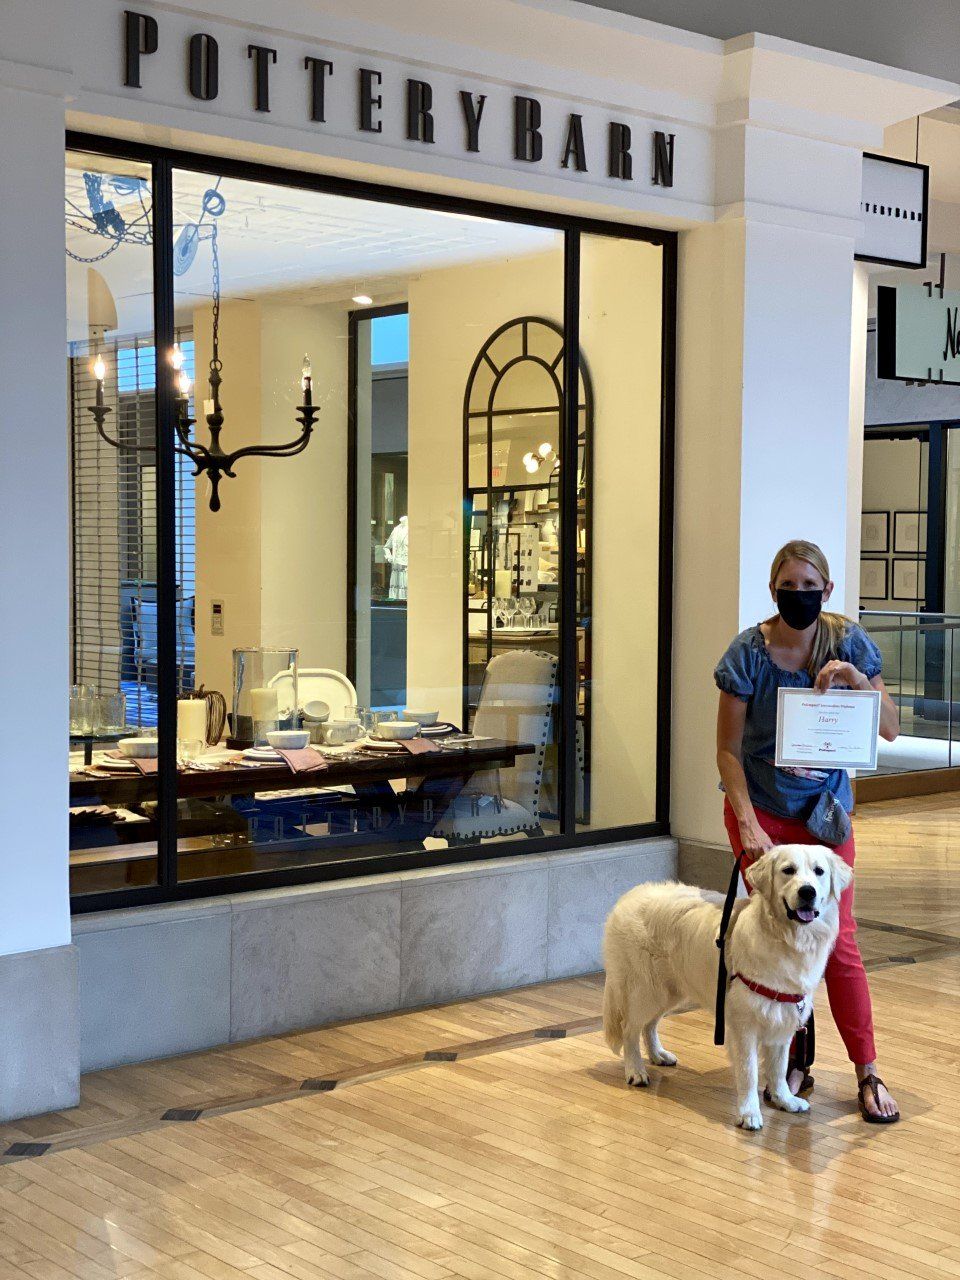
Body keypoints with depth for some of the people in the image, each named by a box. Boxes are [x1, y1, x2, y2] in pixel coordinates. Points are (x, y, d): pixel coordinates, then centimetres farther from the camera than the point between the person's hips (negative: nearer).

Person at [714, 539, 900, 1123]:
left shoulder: (849, 642, -8)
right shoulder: (749, 652, -13)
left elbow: (891, 731, -10)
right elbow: (728, 750, -9)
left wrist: (858, 679, -27)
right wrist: (748, 825, -19)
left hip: (826, 809, 1)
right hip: (761, 807, -1)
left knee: (838, 942, -2)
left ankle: (869, 1072, 8)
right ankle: (795, 1064, 17)